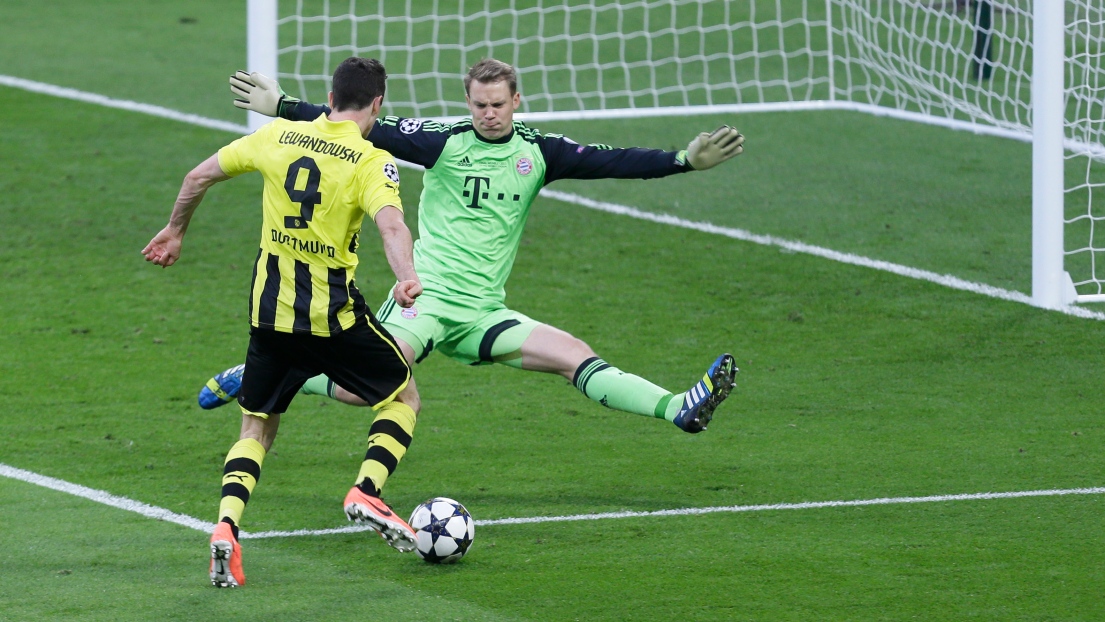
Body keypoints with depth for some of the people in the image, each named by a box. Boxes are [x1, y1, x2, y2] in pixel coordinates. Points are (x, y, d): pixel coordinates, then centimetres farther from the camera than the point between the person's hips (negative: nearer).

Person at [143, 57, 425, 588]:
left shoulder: (279, 136, 5)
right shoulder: (371, 162, -9)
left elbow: (199, 176, 13)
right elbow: (391, 224, -28)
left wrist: (175, 231, 28)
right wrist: (406, 278, -43)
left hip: (270, 308, 4)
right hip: (334, 314, -4)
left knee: (256, 428, 15)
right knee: (403, 395, 18)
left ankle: (226, 527, -9)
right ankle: (366, 492, -3)